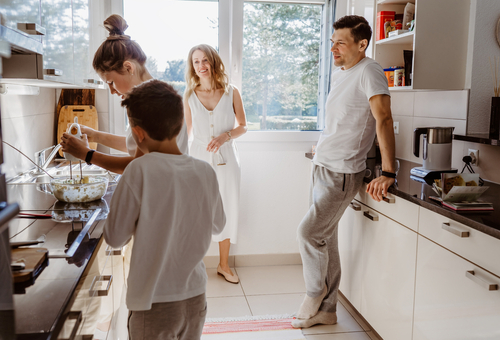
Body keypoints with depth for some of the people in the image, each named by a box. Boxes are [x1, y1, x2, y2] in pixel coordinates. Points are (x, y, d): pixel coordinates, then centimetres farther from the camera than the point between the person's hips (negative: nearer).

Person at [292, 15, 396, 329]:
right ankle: (326, 310, 23)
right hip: (323, 167, 9)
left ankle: (314, 294, 15)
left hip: (343, 172, -9)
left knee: (309, 232, -11)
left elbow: (383, 119, -23)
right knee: (326, 239, 11)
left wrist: (388, 173, -29)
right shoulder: (338, 74, 13)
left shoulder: (369, 71, -14)